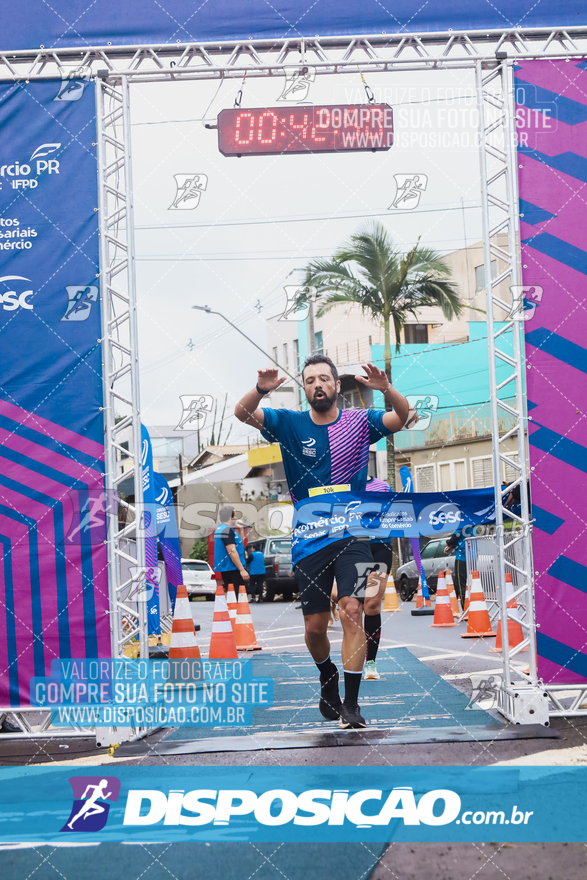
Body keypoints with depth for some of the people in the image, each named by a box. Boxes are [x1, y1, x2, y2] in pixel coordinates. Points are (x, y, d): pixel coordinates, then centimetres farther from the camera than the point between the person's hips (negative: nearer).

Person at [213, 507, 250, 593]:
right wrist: (242, 570, -23)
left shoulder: (219, 529, 16)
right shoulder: (227, 530, -16)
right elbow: (232, 552, -23)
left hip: (226, 570, 10)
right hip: (233, 569, -10)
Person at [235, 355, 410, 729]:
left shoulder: (359, 421, 0)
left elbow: (404, 417, -13)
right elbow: (242, 413, -8)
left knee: (351, 611, -17)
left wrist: (386, 389, -34)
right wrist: (261, 390, -30)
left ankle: (351, 705, -11)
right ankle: (327, 677, 37)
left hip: (352, 534, -2)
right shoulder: (290, 424, 3)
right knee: (314, 627, 6)